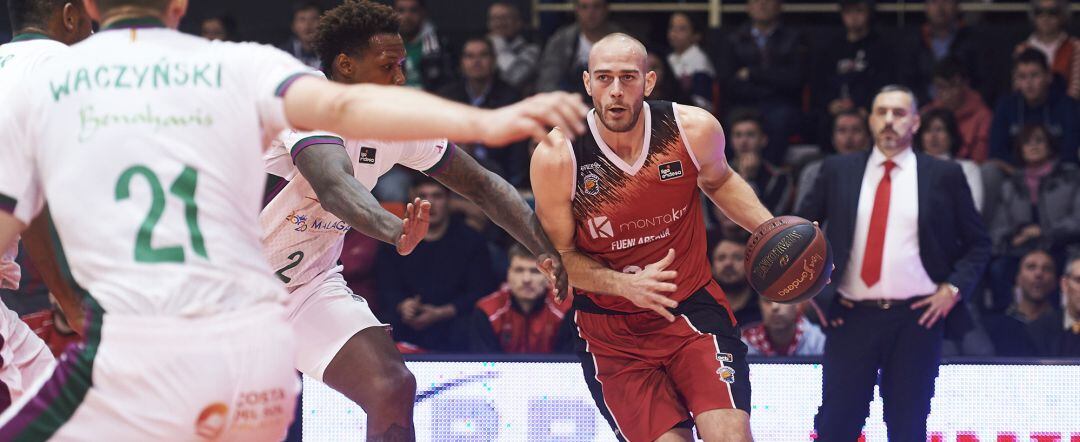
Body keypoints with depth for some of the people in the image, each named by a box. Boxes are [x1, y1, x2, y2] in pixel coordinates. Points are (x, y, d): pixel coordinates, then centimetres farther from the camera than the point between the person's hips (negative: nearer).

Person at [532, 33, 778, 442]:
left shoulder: (694, 129, -10)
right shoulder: (556, 157, -15)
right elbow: (559, 254, -4)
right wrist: (625, 285, -21)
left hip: (693, 307, 1)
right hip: (611, 332, -1)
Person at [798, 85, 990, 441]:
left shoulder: (943, 175, 4)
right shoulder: (838, 171, 8)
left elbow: (978, 243, 11)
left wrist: (954, 288, -3)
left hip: (918, 318, -1)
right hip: (852, 317, 1)